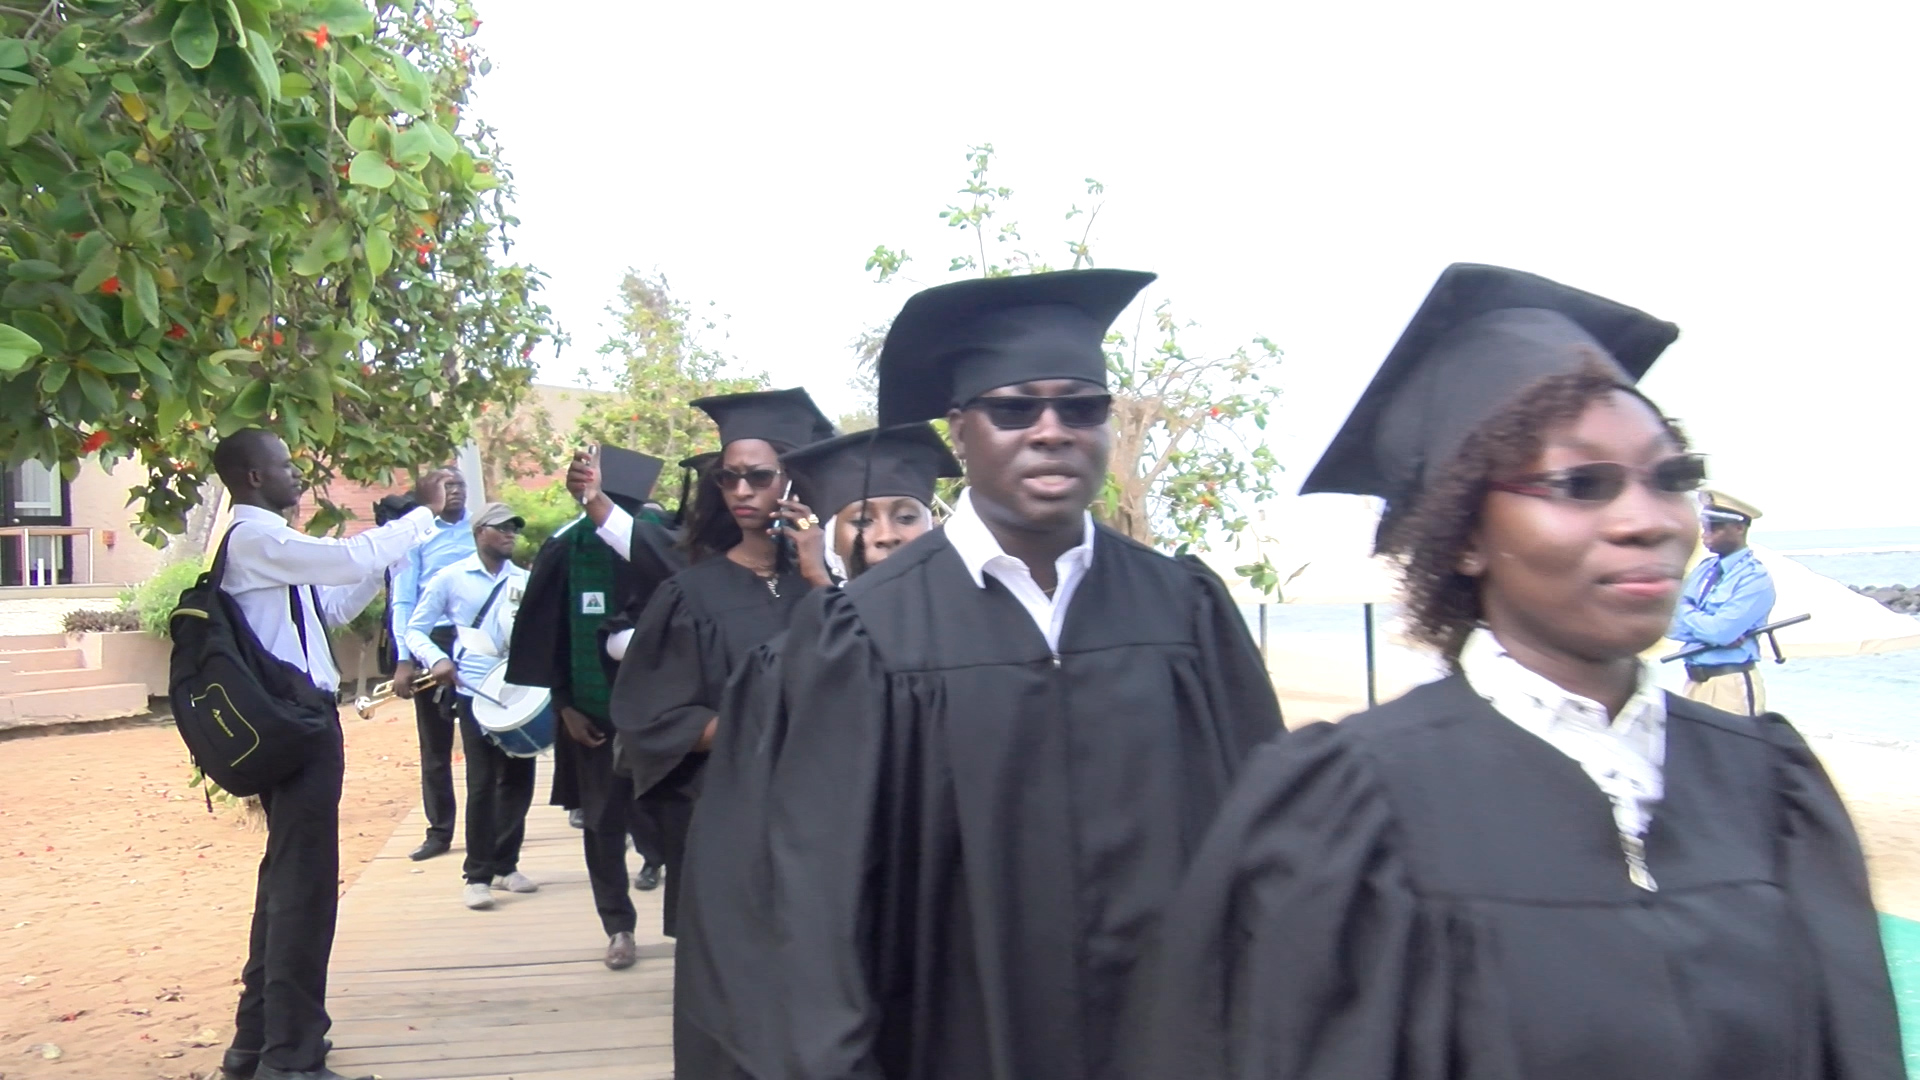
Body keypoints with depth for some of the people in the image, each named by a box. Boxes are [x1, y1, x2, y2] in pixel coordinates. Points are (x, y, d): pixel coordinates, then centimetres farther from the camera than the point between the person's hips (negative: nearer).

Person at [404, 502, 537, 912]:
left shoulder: (525, 580, 10)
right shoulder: (450, 579, 2)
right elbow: (416, 629, 4)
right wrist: (436, 660, -15)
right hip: (475, 692, -3)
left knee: (518, 779, 8)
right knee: (482, 783, -4)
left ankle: (505, 865, 23)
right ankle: (477, 875, 7)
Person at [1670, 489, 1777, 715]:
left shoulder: (1756, 578, -10)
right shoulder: (1703, 569, 11)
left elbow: (1720, 630, -22)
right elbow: (1670, 623, 4)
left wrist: (1685, 611, -4)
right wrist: (1705, 627, -13)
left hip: (1732, 686, -7)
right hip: (1694, 682, 7)